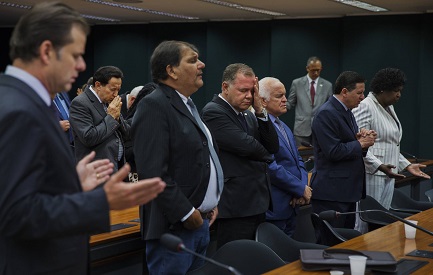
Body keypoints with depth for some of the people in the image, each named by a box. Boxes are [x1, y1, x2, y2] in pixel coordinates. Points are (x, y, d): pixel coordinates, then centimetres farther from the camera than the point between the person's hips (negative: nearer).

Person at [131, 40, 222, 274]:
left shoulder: (187, 105, 16)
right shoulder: (154, 106, -14)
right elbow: (153, 171, -22)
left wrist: (210, 203, 15)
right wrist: (186, 213, -18)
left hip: (201, 222, 9)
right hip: (174, 227, -9)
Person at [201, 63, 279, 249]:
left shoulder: (248, 115, 16)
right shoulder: (213, 112, -11)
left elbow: (273, 147, 7)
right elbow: (246, 145, -20)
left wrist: (260, 110, -2)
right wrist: (266, 157, 2)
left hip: (257, 203, 8)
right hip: (235, 206, -8)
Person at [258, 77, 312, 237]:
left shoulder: (283, 126, 17)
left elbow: (297, 160, 17)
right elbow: (271, 167, -22)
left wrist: (303, 187, -2)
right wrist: (301, 189, -13)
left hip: (291, 205, 9)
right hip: (274, 208, -9)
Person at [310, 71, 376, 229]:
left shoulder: (346, 112, 15)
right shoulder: (326, 114, -16)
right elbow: (333, 152, -23)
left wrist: (362, 137, 1)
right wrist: (360, 143, -12)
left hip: (348, 189, 10)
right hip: (331, 192, -10)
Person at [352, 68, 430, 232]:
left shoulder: (389, 108, 17)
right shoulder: (365, 107, -12)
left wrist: (407, 166, 14)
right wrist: (380, 166, -26)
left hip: (387, 176, 9)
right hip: (371, 174, -9)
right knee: (366, 223, -7)